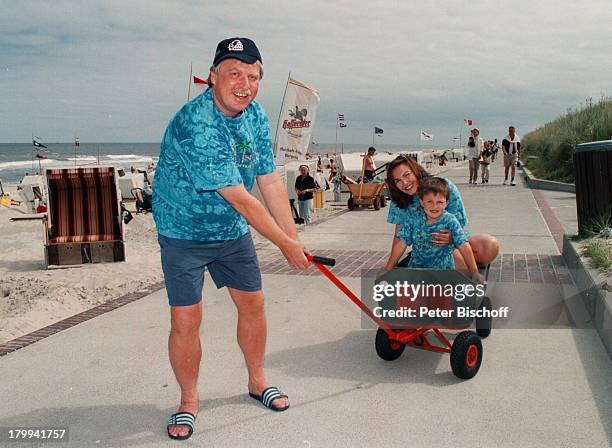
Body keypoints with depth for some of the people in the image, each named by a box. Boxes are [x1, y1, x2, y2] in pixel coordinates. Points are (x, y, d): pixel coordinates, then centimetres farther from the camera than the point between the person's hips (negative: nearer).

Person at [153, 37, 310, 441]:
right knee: (186, 320, -6)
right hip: (184, 232, -6)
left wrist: (295, 239, -5)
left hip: (232, 231, 7)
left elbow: (270, 183, -2)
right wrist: (286, 245, -21)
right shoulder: (195, 125, -30)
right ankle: (189, 400, 16)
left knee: (253, 303, 10)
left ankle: (257, 380, 31)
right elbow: (240, 200, -28)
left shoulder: (256, 116, -4)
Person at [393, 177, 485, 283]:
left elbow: (464, 246, -12)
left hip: (443, 270, -1)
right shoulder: (414, 217, -3)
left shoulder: (450, 221, -9)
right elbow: (402, 244, 0)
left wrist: (474, 272, -19)